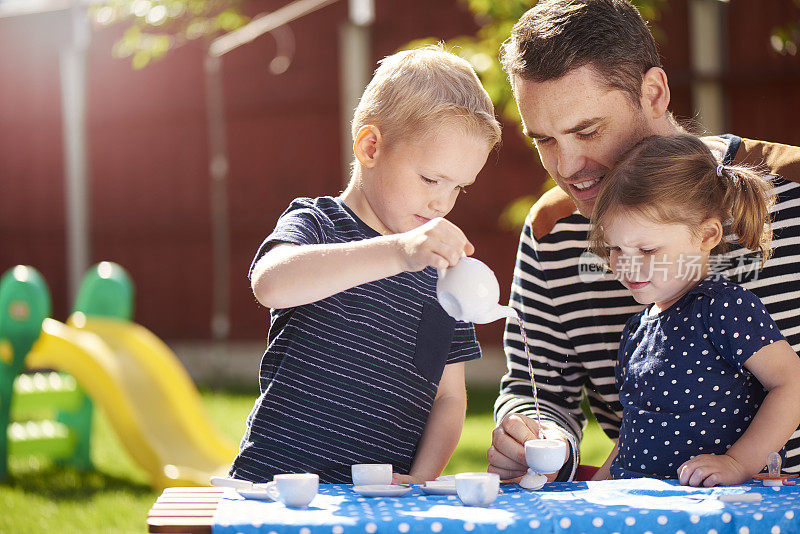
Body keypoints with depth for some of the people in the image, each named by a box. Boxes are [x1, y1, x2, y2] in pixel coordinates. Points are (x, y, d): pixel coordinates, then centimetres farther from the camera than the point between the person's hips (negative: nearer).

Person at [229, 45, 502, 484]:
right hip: (279, 483, -5)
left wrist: (420, 480, -4)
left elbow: (449, 397, 15)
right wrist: (397, 253, -37)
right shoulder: (315, 224, -2)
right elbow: (270, 283, -26)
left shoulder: (440, 270, 14)